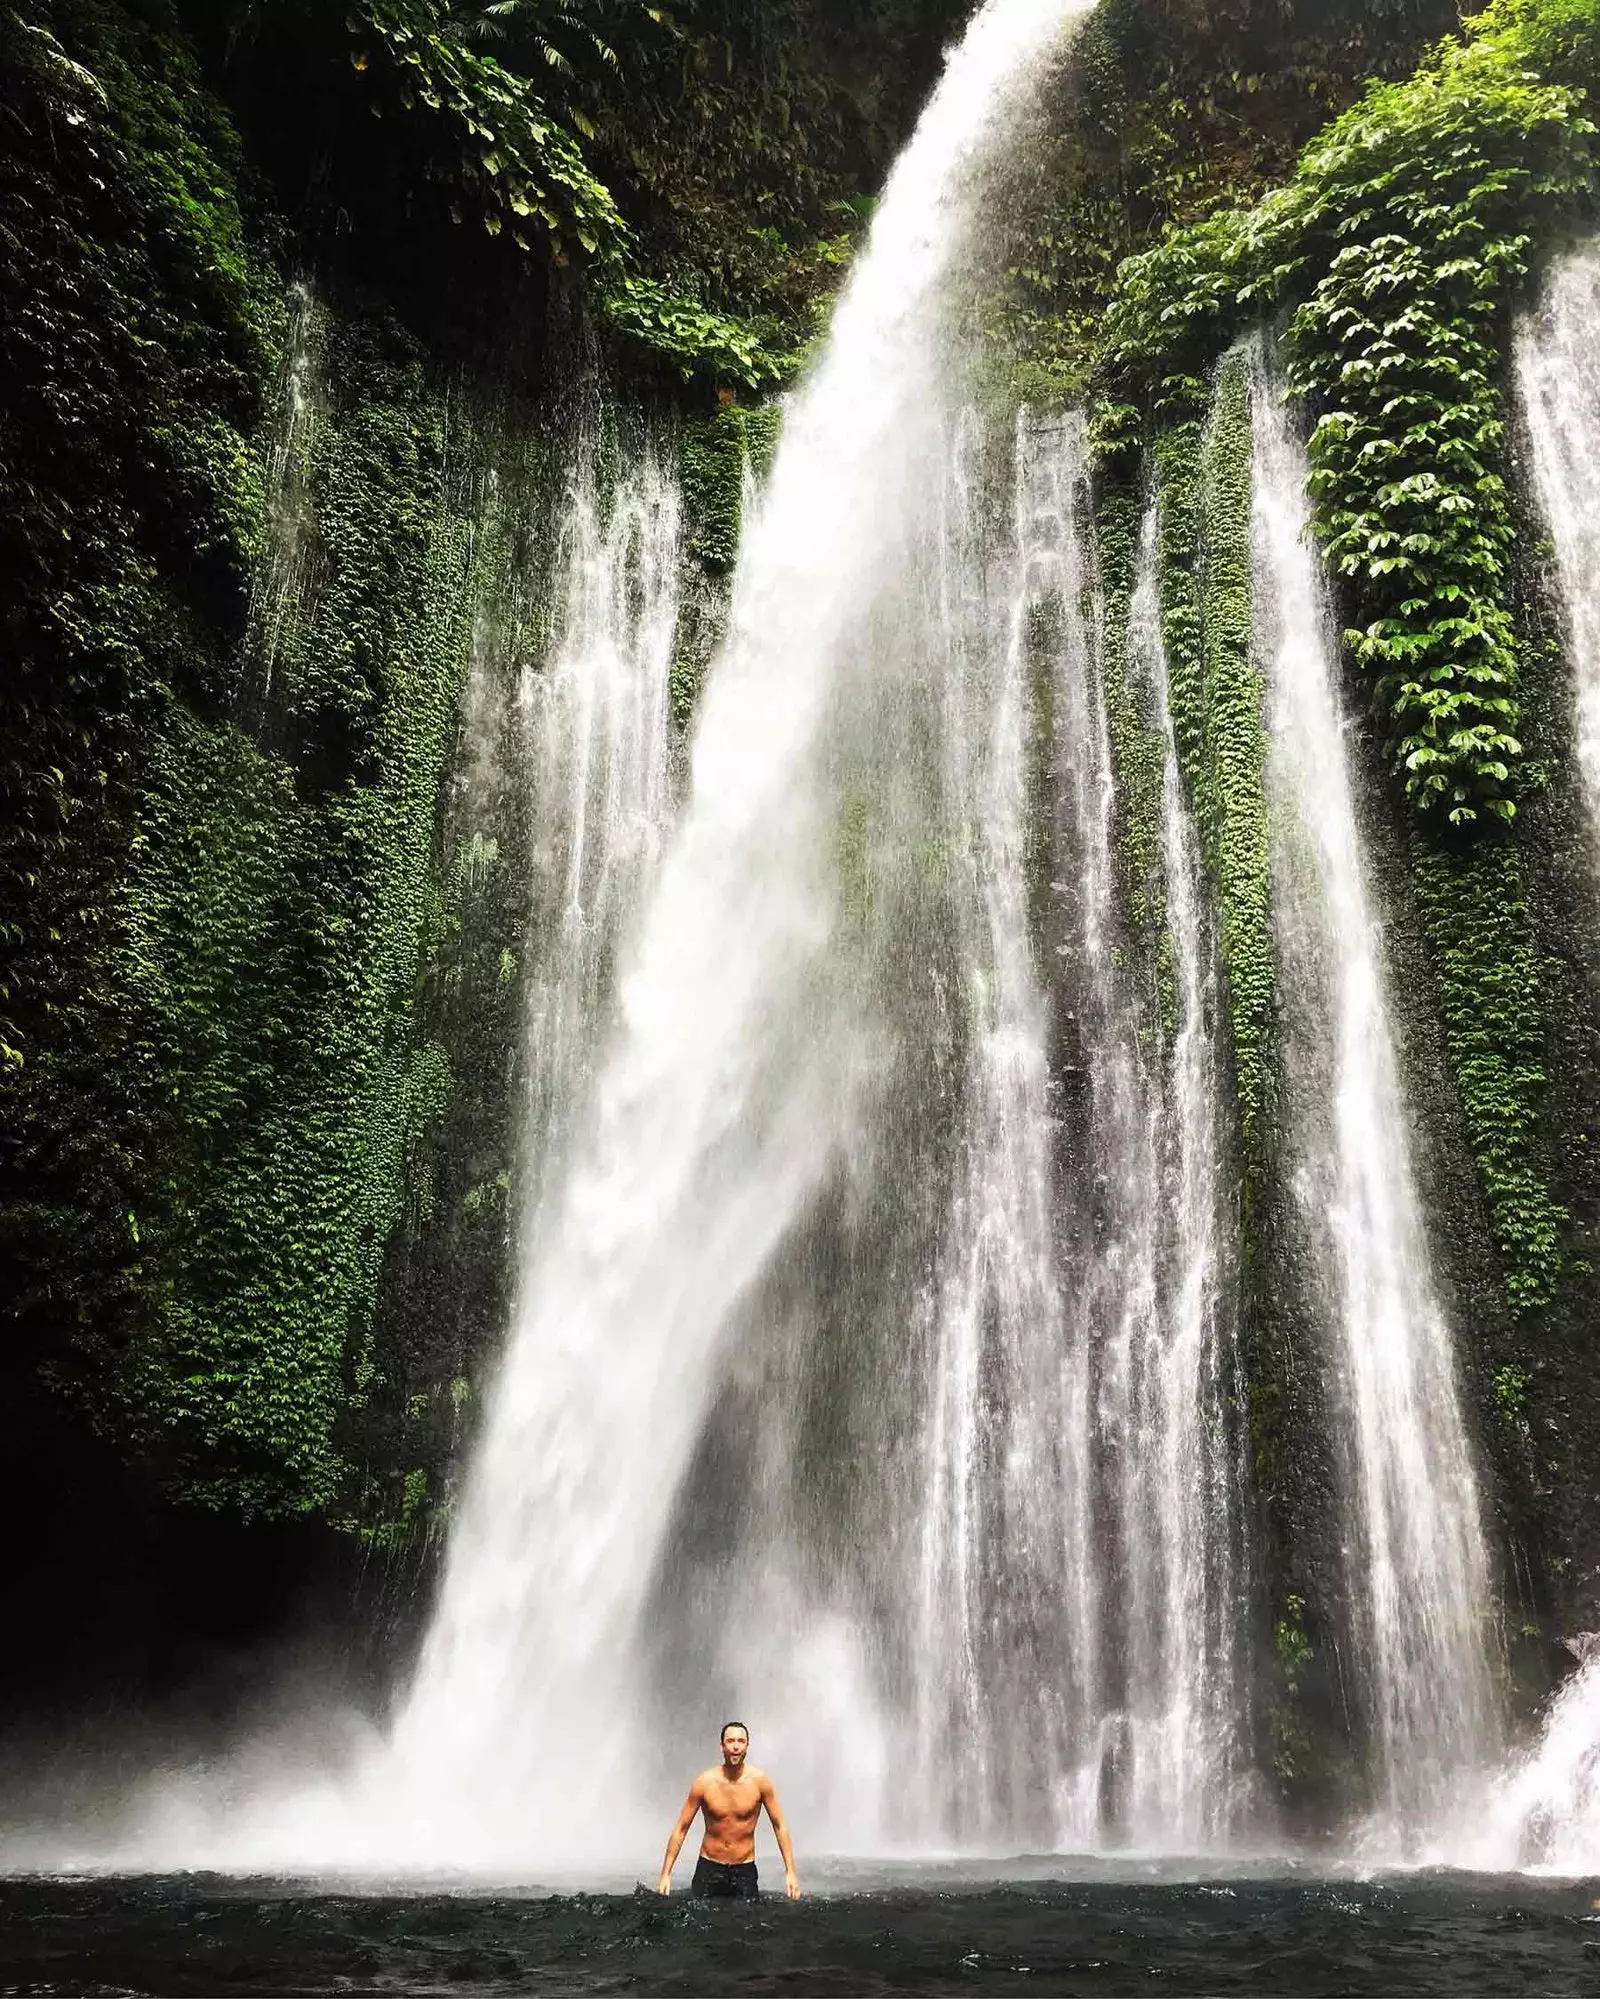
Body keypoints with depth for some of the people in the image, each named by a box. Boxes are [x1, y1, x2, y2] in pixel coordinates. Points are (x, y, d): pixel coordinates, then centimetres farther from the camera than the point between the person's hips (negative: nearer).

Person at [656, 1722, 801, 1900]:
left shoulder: (759, 1780, -11)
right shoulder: (705, 1782, -12)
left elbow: (779, 1826, -3)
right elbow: (681, 1828, -4)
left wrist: (790, 1872, -7)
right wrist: (666, 1874, -6)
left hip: (745, 1870, 0)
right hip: (709, 1867, 0)